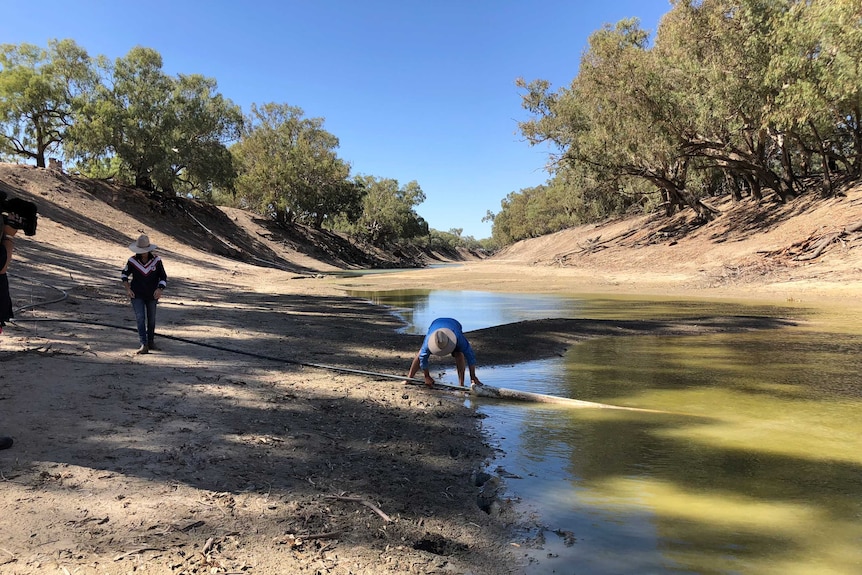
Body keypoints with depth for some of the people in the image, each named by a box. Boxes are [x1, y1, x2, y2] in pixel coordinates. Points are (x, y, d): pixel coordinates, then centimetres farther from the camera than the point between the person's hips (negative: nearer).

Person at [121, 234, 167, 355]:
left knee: (151, 319, 14)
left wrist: (160, 289, -16)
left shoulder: (156, 260, -7)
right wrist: (127, 288, -3)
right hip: (137, 295, -1)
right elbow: (124, 274, 9)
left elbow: (163, 277, 0)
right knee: (140, 318, -11)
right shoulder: (132, 261, -7)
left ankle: (151, 340, 35)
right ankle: (144, 345, -14)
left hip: (152, 295, 1)